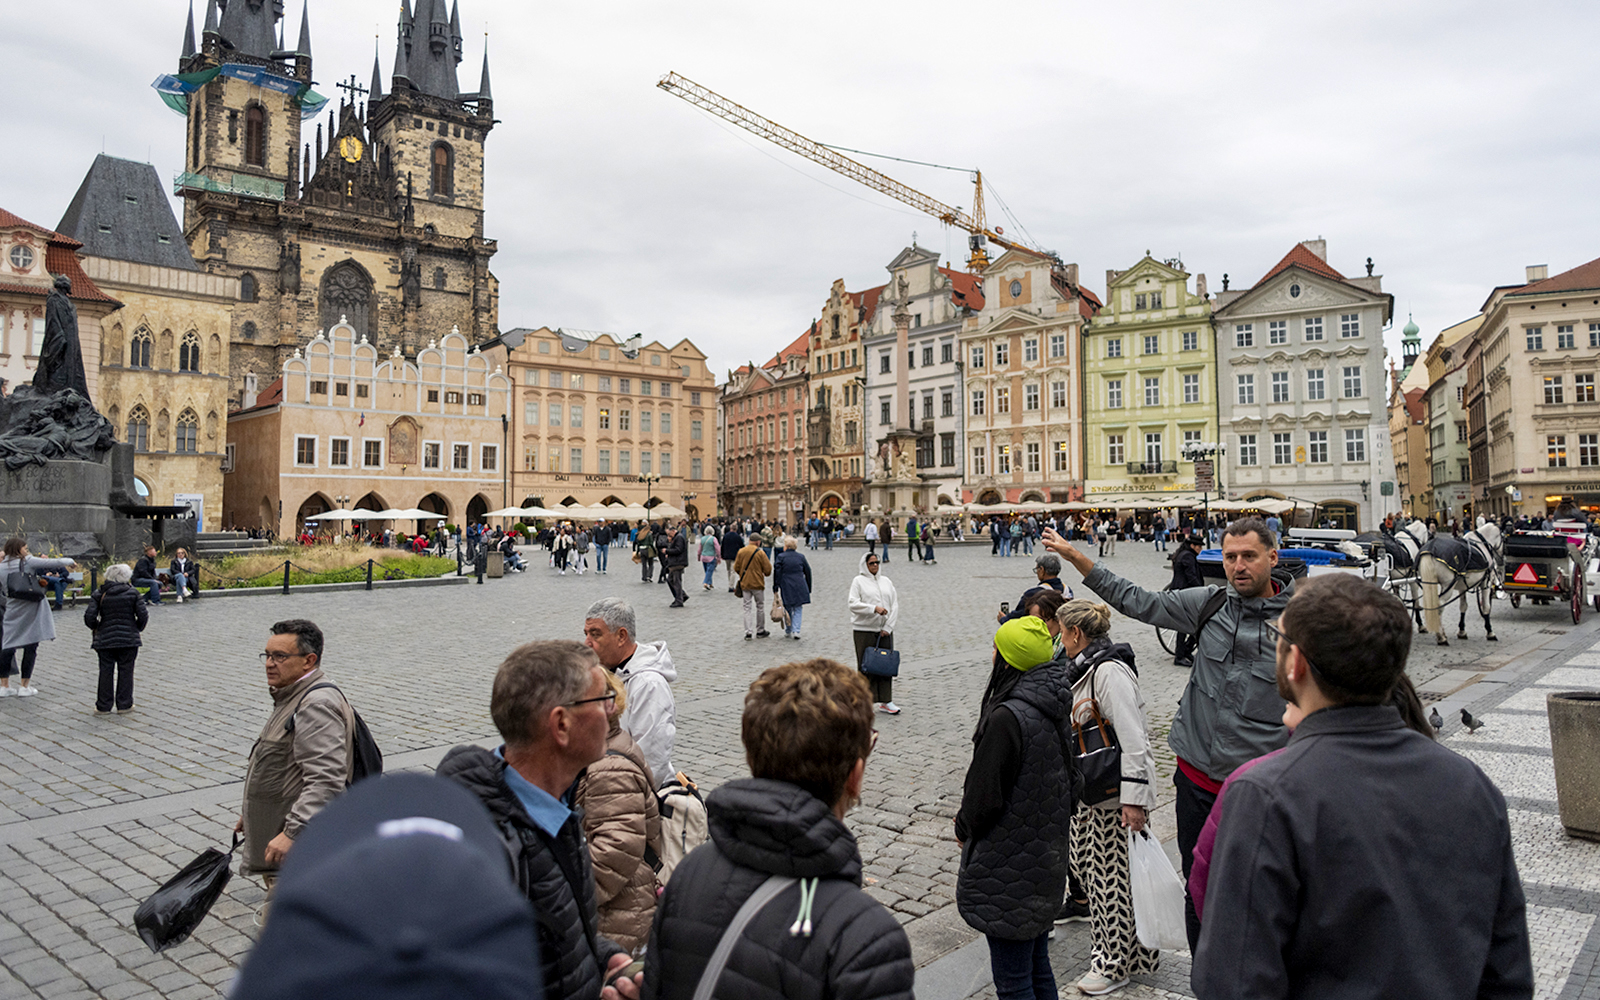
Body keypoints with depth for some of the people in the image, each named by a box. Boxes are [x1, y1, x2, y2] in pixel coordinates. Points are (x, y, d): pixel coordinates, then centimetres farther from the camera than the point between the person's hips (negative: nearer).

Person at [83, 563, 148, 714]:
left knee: (106, 672, 8)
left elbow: (89, 617, -7)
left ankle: (104, 706, 12)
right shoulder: (133, 593, -3)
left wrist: (96, 628, 12)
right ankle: (124, 704, 10)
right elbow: (143, 615, -6)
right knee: (126, 671, 7)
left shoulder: (99, 594, -1)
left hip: (105, 639, 1)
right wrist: (137, 629, 12)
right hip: (129, 638, -1)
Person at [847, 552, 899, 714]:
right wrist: (874, 608, -20)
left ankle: (885, 702, 9)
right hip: (864, 629, -4)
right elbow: (852, 603, -11)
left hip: (885, 630, 4)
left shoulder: (886, 581, 14)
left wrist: (888, 627, -1)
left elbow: (895, 605, 10)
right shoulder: (858, 581, 0)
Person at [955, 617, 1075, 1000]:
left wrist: (963, 828, -1)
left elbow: (984, 796, -20)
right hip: (1047, 857, 9)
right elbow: (1071, 783, 12)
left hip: (1009, 871, -9)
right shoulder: (1058, 707, 0)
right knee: (1038, 968, 22)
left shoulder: (1007, 718, -26)